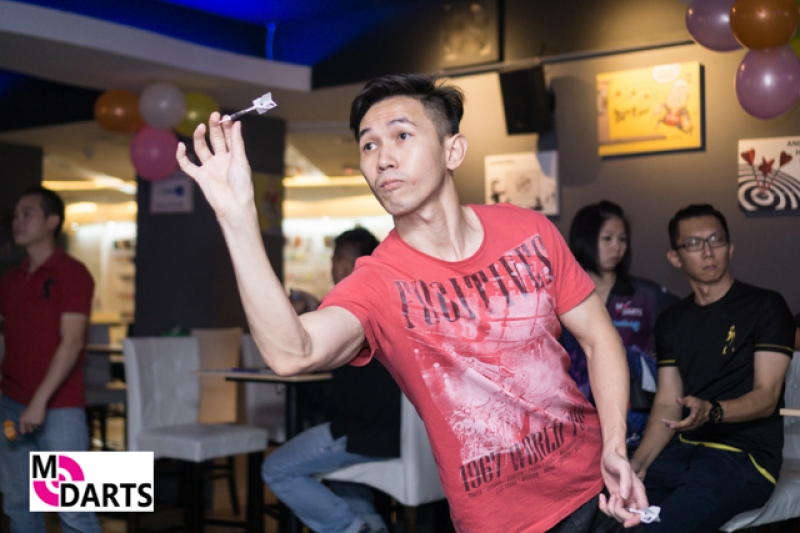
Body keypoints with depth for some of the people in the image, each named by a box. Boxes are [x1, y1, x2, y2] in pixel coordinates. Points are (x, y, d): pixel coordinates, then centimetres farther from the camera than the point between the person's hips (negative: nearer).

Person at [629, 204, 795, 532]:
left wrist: (711, 411, -28)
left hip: (745, 457, -5)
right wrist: (637, 463, -9)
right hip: (683, 450, 5)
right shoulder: (671, 322, 15)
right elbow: (667, 404, 9)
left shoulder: (765, 307, -1)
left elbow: (766, 397, -8)